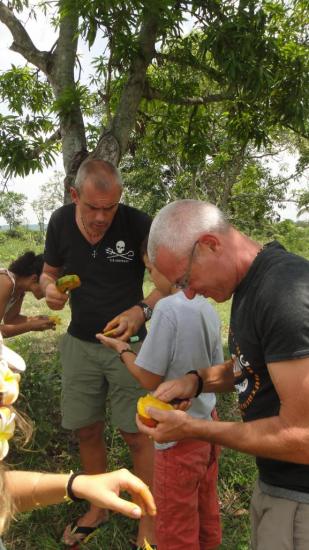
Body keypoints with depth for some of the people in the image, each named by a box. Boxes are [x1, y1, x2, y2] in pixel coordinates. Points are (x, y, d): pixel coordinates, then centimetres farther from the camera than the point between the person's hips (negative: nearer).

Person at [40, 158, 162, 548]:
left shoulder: (137, 224, -18)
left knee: (137, 436, 2)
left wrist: (141, 310, -29)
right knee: (86, 432, 14)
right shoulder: (60, 222, -7)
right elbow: (49, 271, 7)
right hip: (79, 343, 4)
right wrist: (50, 288, -16)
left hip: (128, 342, -3)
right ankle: (98, 508, 38)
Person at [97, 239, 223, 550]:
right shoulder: (208, 309, 0)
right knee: (206, 517, 25)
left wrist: (122, 349, -3)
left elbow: (149, 379, -18)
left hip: (178, 437, -7)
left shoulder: (168, 308, -24)